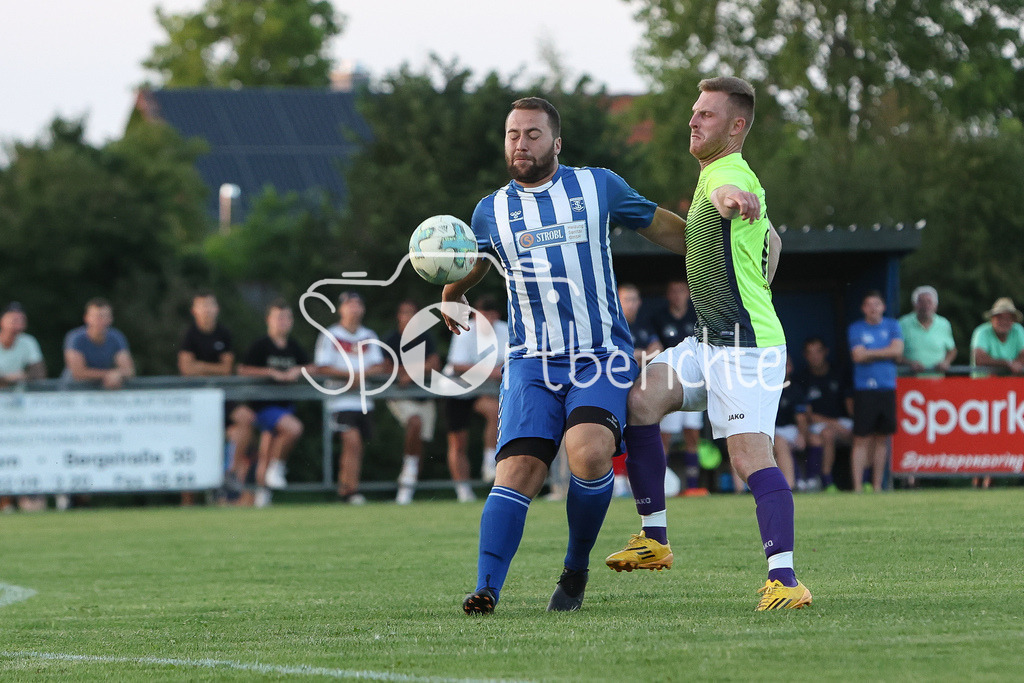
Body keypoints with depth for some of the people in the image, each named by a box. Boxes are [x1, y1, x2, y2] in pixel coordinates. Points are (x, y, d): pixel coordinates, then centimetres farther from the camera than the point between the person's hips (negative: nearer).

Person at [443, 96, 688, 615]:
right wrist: (451, 296, 10)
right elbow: (468, 267, 30)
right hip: (531, 361, 2)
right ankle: (486, 589, -22)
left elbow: (661, 227, 18)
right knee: (517, 470, -17)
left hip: (601, 356, -2)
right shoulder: (491, 211, 11)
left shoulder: (598, 187, 6)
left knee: (589, 453, -26)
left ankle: (576, 571, -6)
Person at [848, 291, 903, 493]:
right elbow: (858, 355, -7)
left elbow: (897, 350, -3)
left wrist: (870, 353, -3)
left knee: (882, 438, 4)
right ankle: (858, 486, -6)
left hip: (888, 388, 2)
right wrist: (883, 353, -2)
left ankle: (877, 486, 11)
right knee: (861, 439, -7)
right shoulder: (856, 329, 6)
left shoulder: (892, 326, 12)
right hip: (864, 390, -2)